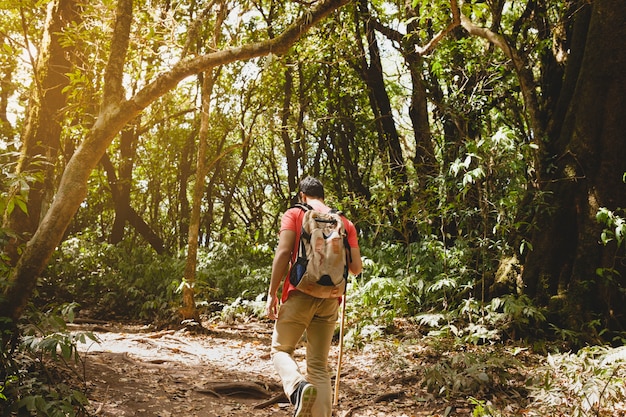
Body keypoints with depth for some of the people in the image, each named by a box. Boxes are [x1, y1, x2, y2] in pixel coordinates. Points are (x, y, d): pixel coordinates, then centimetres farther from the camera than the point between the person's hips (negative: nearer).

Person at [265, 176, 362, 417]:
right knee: (319, 365, 10)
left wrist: (272, 293, -6)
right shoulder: (345, 223, 11)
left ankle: (298, 387, -17)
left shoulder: (294, 214, 2)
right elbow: (356, 268, 5)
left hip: (300, 294, -3)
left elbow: (283, 253, -11)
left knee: (281, 349, 13)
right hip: (329, 299, 3)